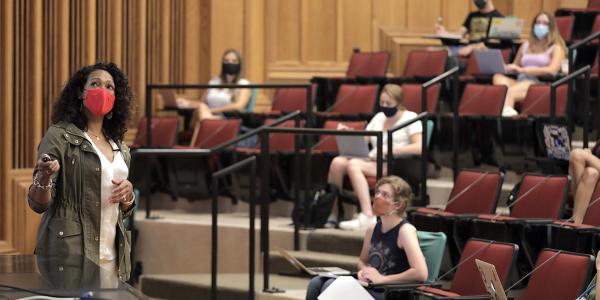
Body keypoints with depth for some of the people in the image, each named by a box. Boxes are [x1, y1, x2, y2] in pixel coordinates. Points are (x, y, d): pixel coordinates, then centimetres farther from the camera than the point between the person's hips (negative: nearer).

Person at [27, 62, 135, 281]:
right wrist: (44, 176, -29)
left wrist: (128, 194, 0)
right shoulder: (60, 136, -5)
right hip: (70, 252, -6)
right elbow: (38, 204, -9)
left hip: (111, 256, 6)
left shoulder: (119, 147, 13)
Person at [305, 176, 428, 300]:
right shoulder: (372, 229, 10)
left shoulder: (405, 230, -12)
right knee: (317, 283, -8)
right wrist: (364, 271, 3)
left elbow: (421, 274, -24)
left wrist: (382, 279, -19)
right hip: (371, 288, 8)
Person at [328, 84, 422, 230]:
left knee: (353, 165, -31)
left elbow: (419, 147, -13)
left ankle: (367, 216, -36)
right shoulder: (379, 117, 22)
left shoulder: (410, 118, 2)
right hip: (372, 160, 6)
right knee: (337, 162, -21)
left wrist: (389, 150, -21)